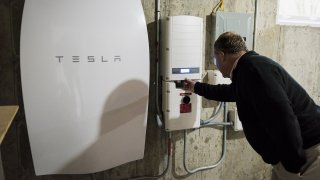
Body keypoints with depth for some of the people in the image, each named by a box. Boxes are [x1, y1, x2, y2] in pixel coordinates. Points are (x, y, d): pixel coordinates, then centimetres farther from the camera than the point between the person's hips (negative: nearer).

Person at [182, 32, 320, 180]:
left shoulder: (252, 67, -22)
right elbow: (230, 92, 32)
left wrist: (294, 166, -21)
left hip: (306, 154, -10)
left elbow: (283, 118, -29)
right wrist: (197, 87, 42)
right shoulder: (248, 68, 12)